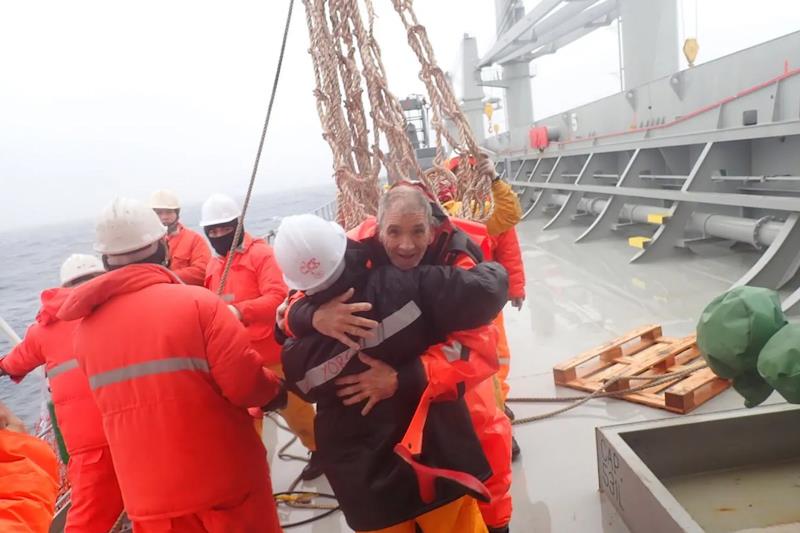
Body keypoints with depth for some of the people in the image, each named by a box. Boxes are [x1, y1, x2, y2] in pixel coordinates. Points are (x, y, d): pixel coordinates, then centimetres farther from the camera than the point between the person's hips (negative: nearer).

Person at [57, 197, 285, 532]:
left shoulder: (85, 328, 0)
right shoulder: (197, 302, -16)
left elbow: (120, 398, 12)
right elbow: (245, 384, -20)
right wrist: (275, 389, 0)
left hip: (150, 496, 4)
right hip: (225, 482, -4)